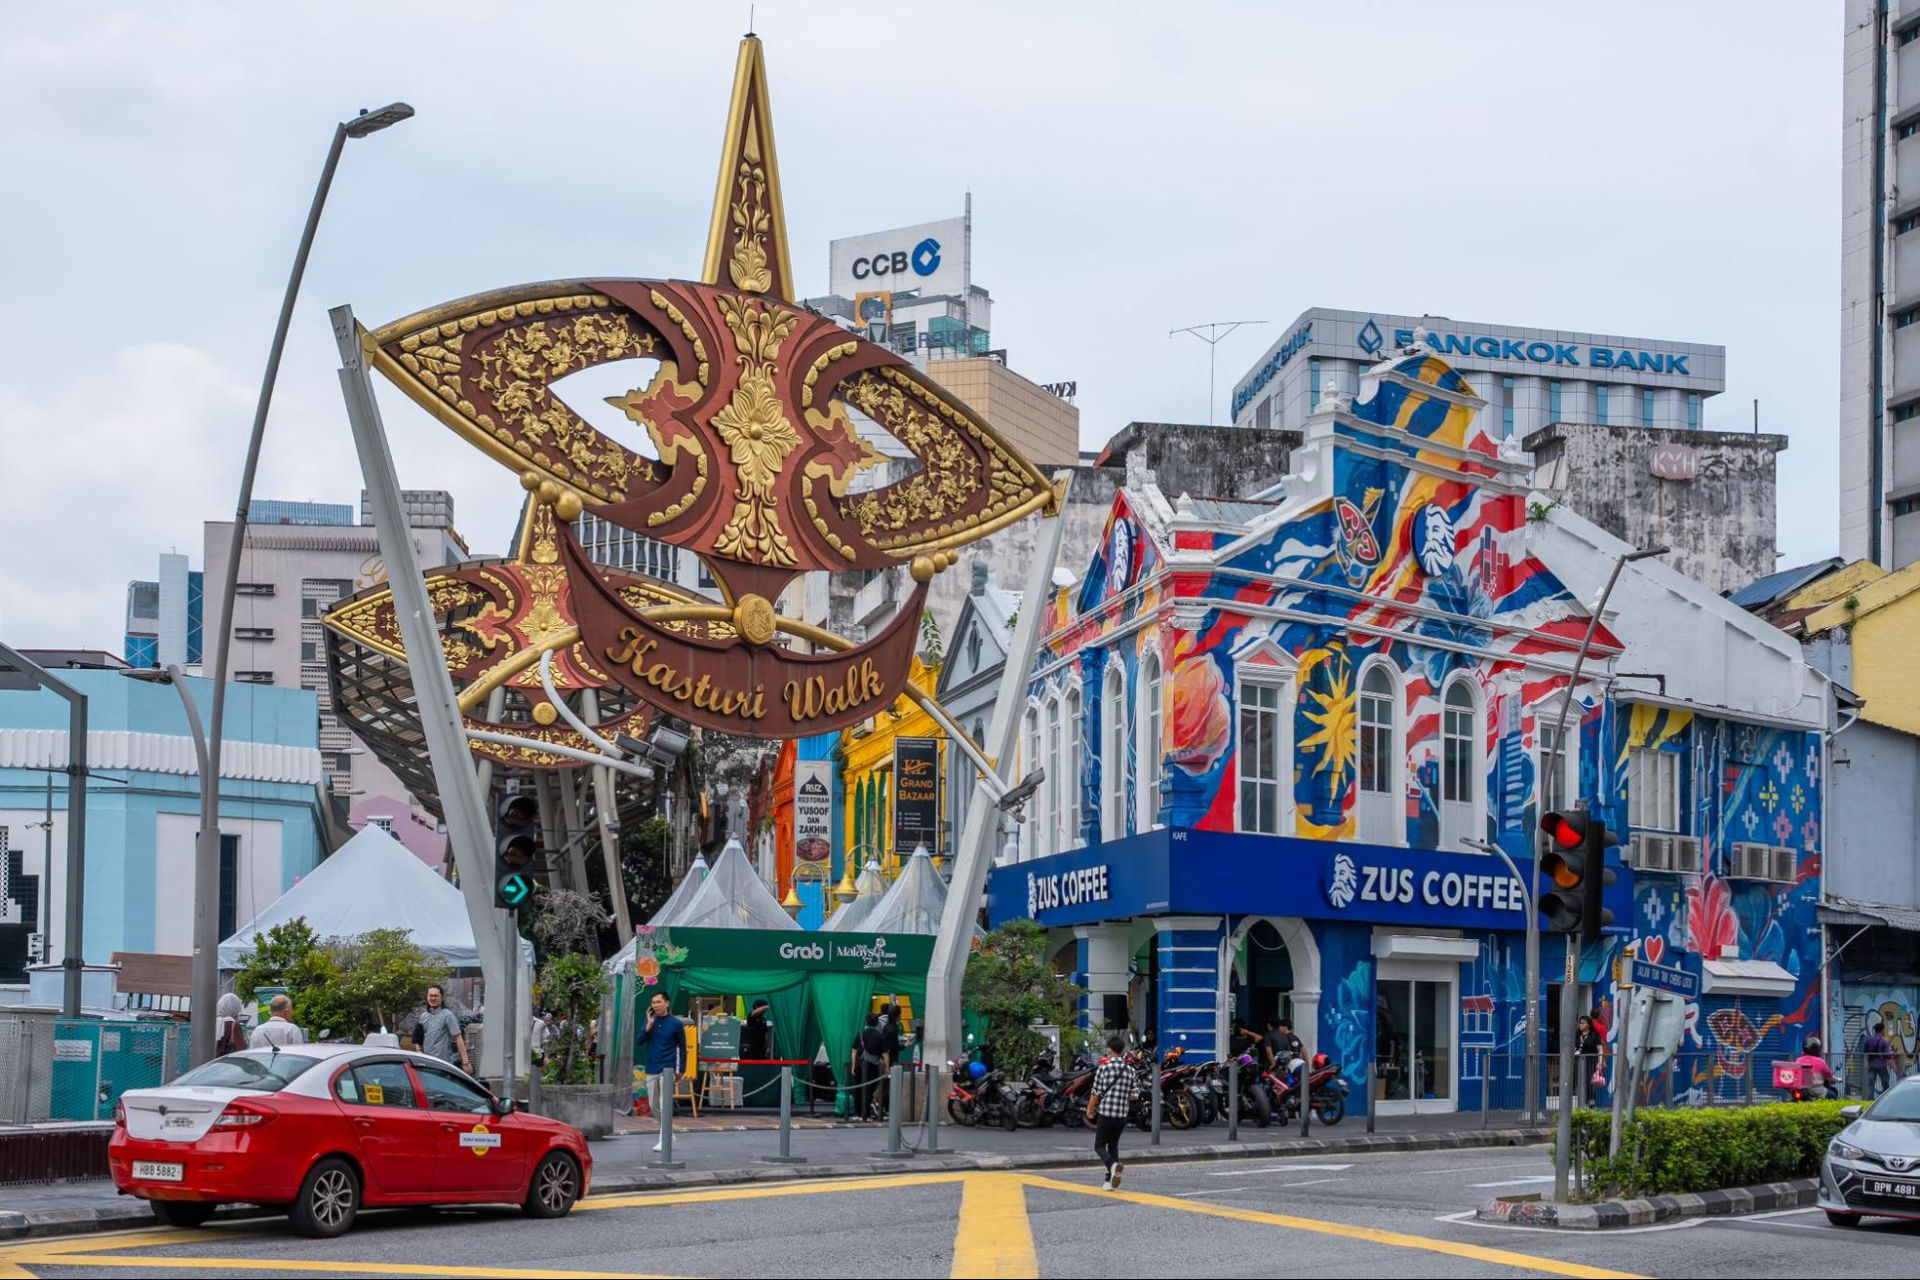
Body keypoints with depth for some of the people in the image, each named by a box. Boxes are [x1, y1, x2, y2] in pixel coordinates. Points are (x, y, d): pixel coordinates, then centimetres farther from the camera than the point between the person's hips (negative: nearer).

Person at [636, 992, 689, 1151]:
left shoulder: (676, 1024, -2)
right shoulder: (650, 1021, 8)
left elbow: (682, 1047, 3)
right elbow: (639, 1042, -1)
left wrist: (681, 1070, 1)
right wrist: (649, 1025, -11)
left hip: (668, 1070, -5)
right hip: (651, 1070, 5)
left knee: (665, 1105, -10)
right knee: (654, 1105, 10)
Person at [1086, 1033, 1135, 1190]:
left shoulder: (1103, 1069, -10)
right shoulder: (1131, 1071, 0)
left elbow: (1096, 1093, -7)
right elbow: (1135, 1095, 2)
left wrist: (1090, 1110, 10)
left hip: (1105, 1114, -4)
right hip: (1122, 1115, 4)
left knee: (1099, 1146, 7)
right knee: (1113, 1145, 19)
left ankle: (1113, 1165, -22)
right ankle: (1109, 1181, 15)